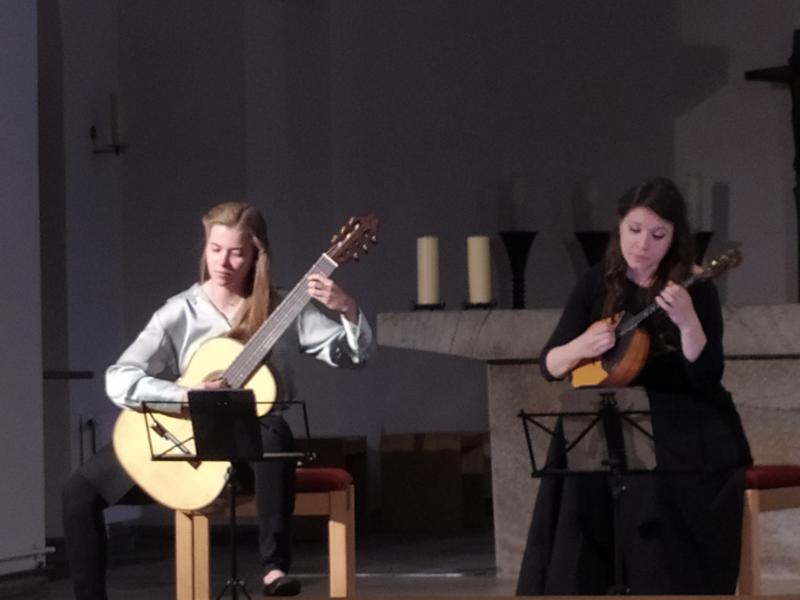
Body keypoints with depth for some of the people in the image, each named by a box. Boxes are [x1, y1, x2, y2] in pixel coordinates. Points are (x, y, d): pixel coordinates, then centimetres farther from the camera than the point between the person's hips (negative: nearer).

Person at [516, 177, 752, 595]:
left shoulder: (695, 289, -3)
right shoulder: (597, 284, 6)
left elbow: (706, 379, -12)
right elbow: (549, 366, 5)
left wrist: (688, 322, -28)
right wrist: (581, 347, -17)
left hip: (682, 422, -2)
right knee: (580, 472, -27)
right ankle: (574, 584, -17)